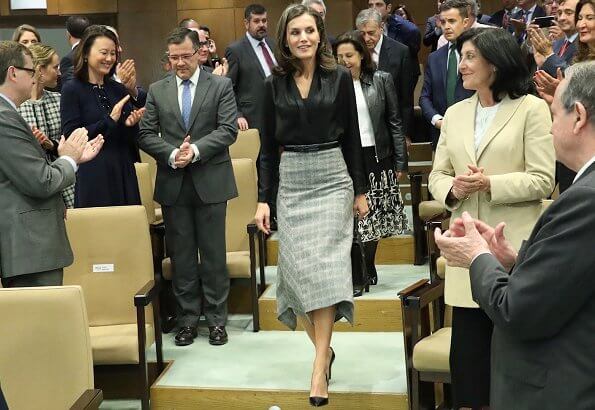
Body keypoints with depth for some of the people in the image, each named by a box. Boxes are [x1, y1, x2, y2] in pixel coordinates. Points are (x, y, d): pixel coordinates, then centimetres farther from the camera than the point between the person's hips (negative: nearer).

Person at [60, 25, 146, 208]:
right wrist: (110, 120, -15)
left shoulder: (118, 88, 11)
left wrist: (131, 124, -7)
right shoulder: (72, 90, -4)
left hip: (125, 173, 5)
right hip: (93, 177, -5)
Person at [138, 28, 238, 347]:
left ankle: (216, 319, 14)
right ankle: (187, 319, 17)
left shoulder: (221, 86, 2)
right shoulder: (157, 90, 8)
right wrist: (173, 154, -12)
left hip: (210, 181, -2)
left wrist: (195, 150, -18)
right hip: (173, 184, 2)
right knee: (181, 256, 7)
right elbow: (146, 135, 4)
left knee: (214, 254, 4)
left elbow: (228, 130, -7)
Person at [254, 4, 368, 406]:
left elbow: (352, 138, 4)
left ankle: (319, 369, -10)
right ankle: (324, 349, 19)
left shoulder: (340, 78, 0)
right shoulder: (274, 84, 5)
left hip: (333, 180, -2)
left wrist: (361, 190, 4)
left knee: (324, 269, -11)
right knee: (300, 269, 0)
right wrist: (264, 198, 2)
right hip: (291, 184, 2)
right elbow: (269, 146, 7)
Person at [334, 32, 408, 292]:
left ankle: (368, 268, 27)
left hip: (377, 156, 1)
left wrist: (400, 162, 1)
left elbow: (394, 123, 4)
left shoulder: (381, 80, 2)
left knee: (374, 218, 10)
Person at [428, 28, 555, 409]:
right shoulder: (455, 114, 13)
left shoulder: (532, 109, -3)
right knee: (468, 345, 8)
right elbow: (437, 175, 13)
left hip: (515, 248, -4)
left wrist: (489, 184, -20)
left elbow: (542, 180, -9)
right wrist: (453, 188, -10)